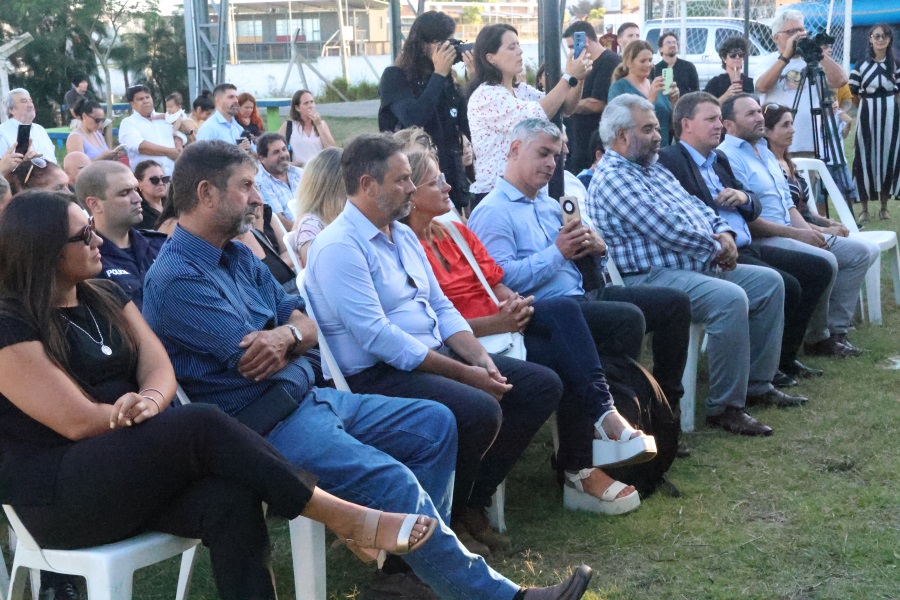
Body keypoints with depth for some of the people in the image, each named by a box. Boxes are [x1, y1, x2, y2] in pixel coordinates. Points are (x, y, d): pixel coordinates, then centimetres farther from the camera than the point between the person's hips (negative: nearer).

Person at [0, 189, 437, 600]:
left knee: (230, 500, -28)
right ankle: (346, 518, -24)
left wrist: (148, 401, -21)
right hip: (61, 495, -6)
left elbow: (158, 368, 2)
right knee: (202, 426, -31)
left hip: (131, 466, 6)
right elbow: (77, 421, -14)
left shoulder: (105, 297, 15)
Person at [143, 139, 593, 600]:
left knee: (435, 423, 6)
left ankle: (410, 559, 7)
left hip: (305, 397, 10)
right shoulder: (175, 279, -15)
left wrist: (286, 336, -15)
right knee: (390, 479, -25)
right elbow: (252, 360, -21)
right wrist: (292, 332, 0)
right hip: (263, 426, -10)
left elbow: (308, 326, 9)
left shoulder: (239, 257, 14)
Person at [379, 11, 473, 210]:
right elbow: (413, 120, -20)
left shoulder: (448, 81, 10)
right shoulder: (395, 77, -4)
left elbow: (470, 129, 6)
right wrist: (439, 74, -13)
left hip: (454, 180, 5)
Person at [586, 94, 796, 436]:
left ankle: (757, 384, 12)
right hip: (653, 277, -11)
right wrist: (715, 248, -8)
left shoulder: (653, 169, 21)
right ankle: (725, 408, -22)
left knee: (769, 282, 8)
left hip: (697, 266, 11)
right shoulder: (612, 178, -12)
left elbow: (695, 206, 22)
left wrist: (723, 232, 1)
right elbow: (667, 228, -19)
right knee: (731, 299, -32)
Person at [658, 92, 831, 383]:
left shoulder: (720, 160, 21)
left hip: (746, 248, 10)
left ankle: (785, 357, 13)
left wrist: (744, 197, 1)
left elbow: (754, 209, 25)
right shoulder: (669, 160, -8)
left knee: (819, 269, 6)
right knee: (786, 286, -24)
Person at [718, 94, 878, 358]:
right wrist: (796, 234, -15)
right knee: (824, 261, -31)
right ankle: (817, 339, -12)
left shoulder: (765, 151, 21)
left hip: (792, 233, 10)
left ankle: (835, 329, 0)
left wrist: (807, 229, 1)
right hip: (760, 240, -10)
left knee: (863, 252, 2)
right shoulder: (728, 156, -11)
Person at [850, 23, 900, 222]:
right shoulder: (861, 65, 3)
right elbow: (852, 93, 4)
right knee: (866, 158, -2)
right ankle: (864, 208, 6)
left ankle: (884, 206, 16)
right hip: (867, 115, -1)